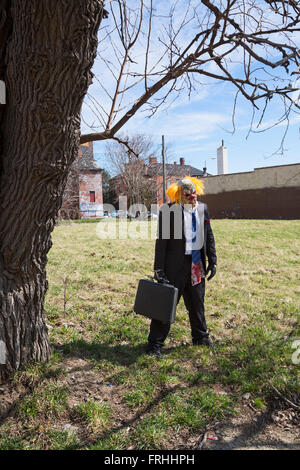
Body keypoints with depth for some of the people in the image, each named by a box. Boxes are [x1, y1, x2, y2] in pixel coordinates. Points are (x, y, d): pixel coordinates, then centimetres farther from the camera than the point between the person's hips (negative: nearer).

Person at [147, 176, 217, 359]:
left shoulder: (203, 209, 7)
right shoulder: (169, 211, -12)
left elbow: (209, 236, 14)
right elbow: (161, 241, -12)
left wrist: (213, 261, 11)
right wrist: (159, 269, -14)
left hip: (196, 265, 6)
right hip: (175, 265, -6)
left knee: (197, 303, 19)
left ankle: (200, 337, 39)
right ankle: (155, 344, 15)